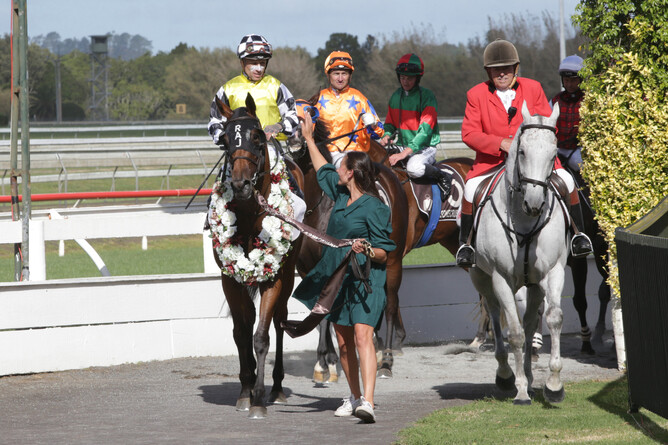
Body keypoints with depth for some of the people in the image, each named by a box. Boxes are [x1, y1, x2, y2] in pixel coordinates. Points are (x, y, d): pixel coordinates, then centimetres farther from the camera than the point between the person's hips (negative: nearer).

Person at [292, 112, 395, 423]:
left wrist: (367, 250, -31)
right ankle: (354, 397, 27)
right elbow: (323, 171, 30)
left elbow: (384, 253, -10)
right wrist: (308, 139, 37)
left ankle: (368, 402, -30)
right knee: (343, 342, 13)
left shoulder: (374, 208, -13)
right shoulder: (341, 196, 10)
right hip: (336, 278, 8)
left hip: (364, 280, -8)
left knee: (362, 337, -19)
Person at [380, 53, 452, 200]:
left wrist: (405, 152, -29)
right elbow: (390, 123, 20)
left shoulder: (427, 96, -12)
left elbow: (426, 129, -20)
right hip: (403, 146, 6)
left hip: (425, 147, -6)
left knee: (414, 167, -36)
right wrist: (387, 136, -6)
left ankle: (443, 178, -9)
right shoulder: (395, 97, 8)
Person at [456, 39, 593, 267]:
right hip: (492, 160, -1)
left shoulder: (533, 88, 3)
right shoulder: (476, 94, 0)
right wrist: (502, 144, -21)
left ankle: (577, 233, 3)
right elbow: (469, 133, -7)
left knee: (566, 180, -18)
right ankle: (465, 242, -7)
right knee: (471, 188, -27)